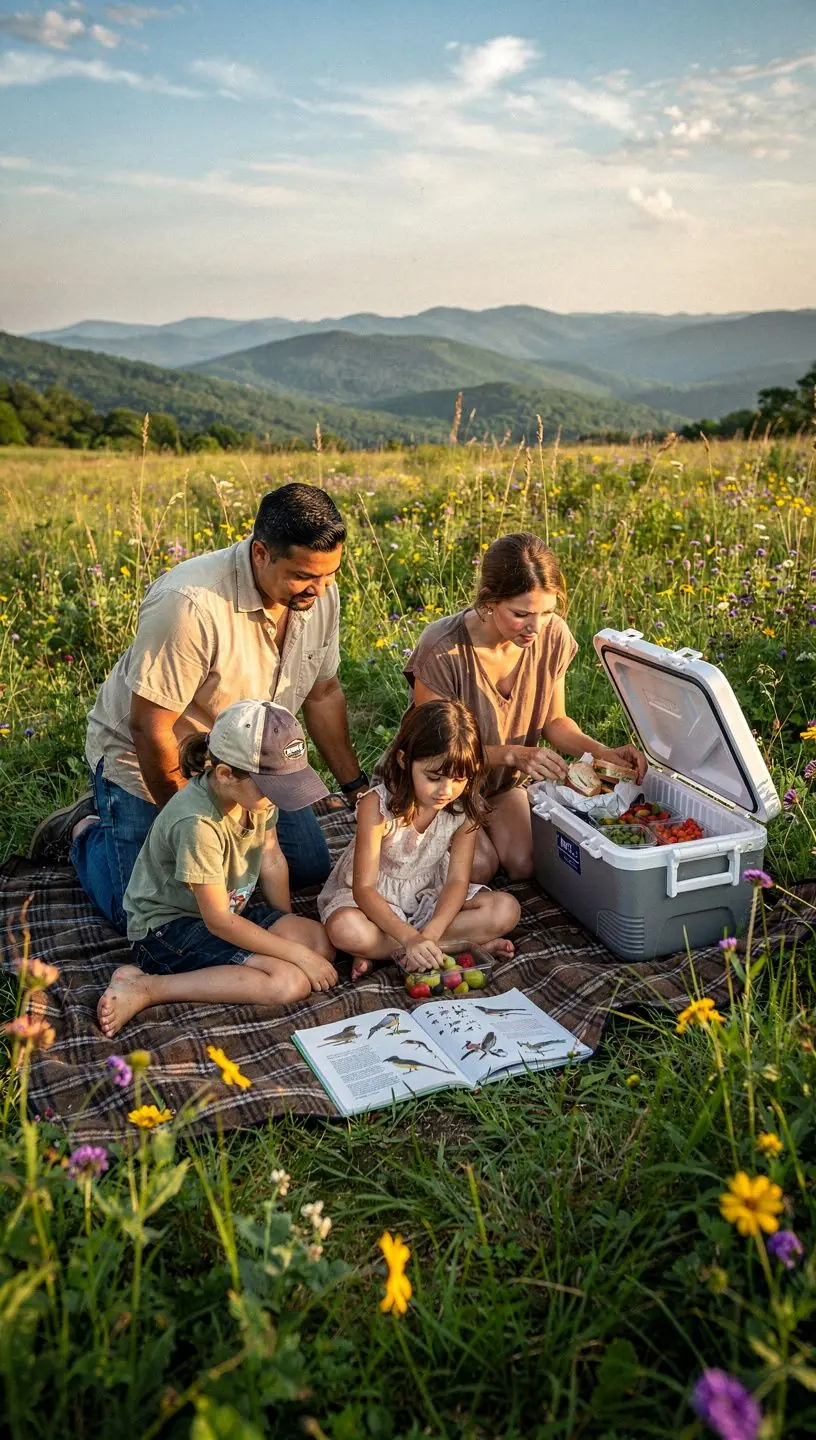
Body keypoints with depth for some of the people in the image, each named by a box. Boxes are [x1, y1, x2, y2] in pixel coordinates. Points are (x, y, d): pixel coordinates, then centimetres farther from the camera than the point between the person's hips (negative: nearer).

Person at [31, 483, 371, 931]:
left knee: (311, 867, 6)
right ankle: (86, 831, 21)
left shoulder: (318, 592, -12)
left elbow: (322, 692, 2)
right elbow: (151, 729, -28)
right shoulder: (190, 605, -35)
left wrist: (357, 788, 1)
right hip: (146, 765, -6)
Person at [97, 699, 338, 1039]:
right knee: (291, 982, -23)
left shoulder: (259, 789, -9)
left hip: (229, 907, 9)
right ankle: (144, 987, -18)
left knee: (323, 942, -8)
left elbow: (272, 860, 7)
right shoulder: (198, 823, -31)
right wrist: (297, 953, -19)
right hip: (169, 925, -9)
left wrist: (289, 926, 5)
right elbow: (219, 922, -24)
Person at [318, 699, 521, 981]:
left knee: (506, 910, -18)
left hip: (426, 895, 4)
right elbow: (364, 888, -29)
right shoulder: (377, 806, -27)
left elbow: (457, 880, -17)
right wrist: (410, 938, -44)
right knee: (347, 930, -38)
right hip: (373, 900, -4)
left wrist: (429, 935, -35)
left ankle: (382, 951, -20)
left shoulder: (465, 808, -16)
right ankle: (466, 944, -21)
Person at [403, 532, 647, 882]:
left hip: (504, 784, 4)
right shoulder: (442, 650, -31)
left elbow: (554, 721, -2)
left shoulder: (553, 636, -15)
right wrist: (512, 754, -36)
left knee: (524, 864, -17)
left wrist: (602, 752, -21)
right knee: (479, 866, -22)